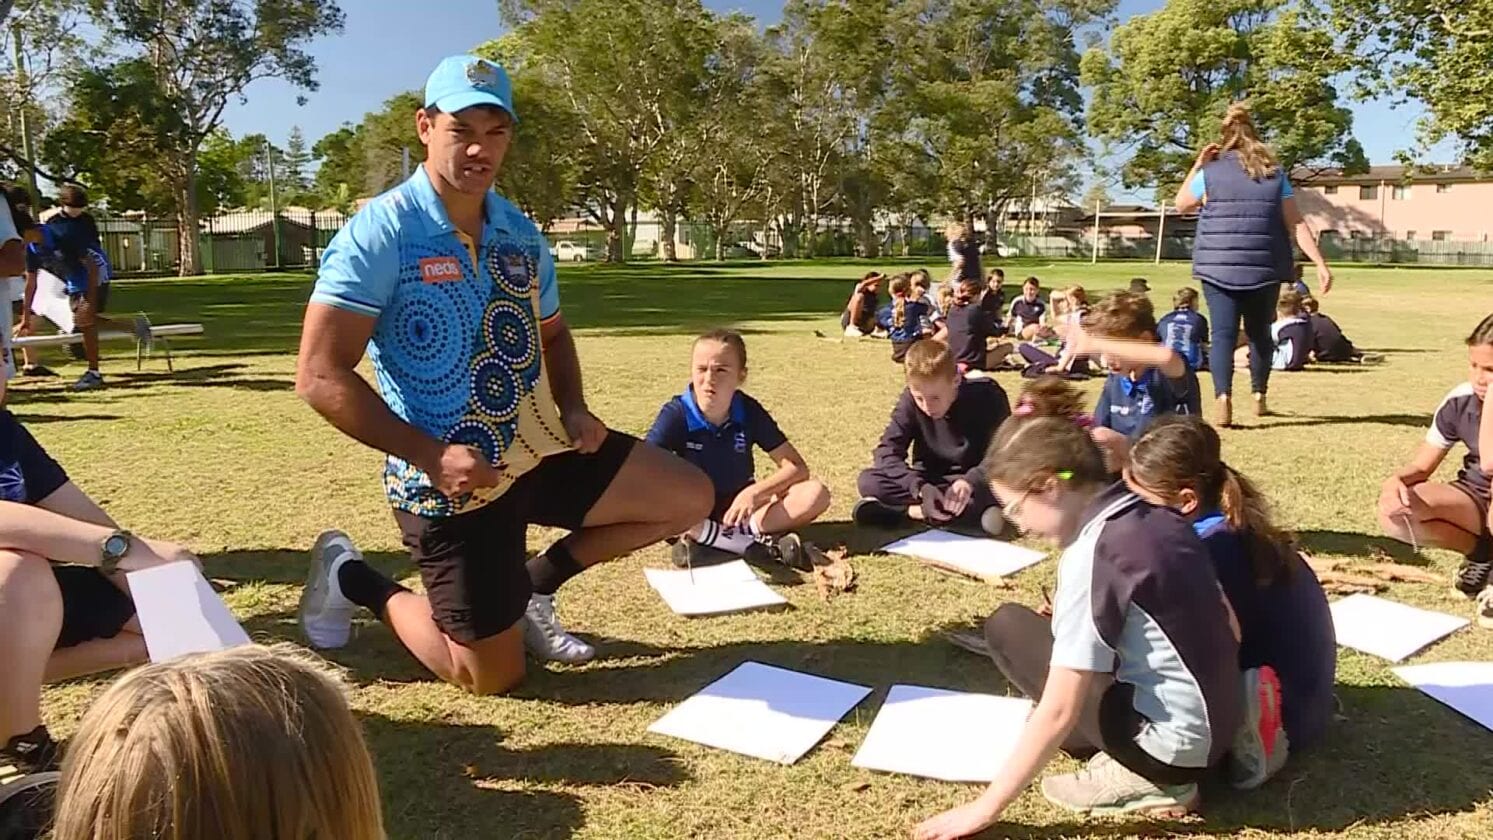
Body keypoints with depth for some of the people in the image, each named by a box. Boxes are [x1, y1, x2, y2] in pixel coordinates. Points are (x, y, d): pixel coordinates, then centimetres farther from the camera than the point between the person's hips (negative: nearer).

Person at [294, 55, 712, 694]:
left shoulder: (521, 234, 5)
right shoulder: (379, 234, -16)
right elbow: (320, 377, -18)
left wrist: (573, 408, 2)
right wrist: (429, 455, -24)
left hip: (540, 451, 7)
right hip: (450, 484, -6)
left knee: (690, 498, 4)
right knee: (491, 677, 4)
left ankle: (534, 584, 18)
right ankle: (353, 580, 26)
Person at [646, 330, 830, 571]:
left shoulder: (749, 412, -8)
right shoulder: (676, 415, -15)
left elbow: (797, 467, -10)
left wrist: (754, 493, -27)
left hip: (738, 508, 2)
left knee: (816, 493, -19)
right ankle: (754, 545, -33)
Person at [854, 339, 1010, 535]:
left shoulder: (987, 396, -17)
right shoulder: (910, 400, -12)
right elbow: (887, 450, -18)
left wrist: (970, 482, -39)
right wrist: (920, 487, -36)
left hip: (976, 480, -2)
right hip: (930, 482, 2)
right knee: (868, 482, -25)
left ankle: (912, 512, -32)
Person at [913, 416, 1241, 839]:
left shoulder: (1092, 553, -21)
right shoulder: (1156, 515, 2)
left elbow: (1058, 711, -21)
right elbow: (1228, 627, 14)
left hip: (1173, 743, -8)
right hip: (1220, 729, 8)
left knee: (1007, 627, -2)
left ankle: (1136, 777, -1)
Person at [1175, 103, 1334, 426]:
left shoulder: (1211, 173, 1)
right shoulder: (1275, 174, 6)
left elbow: (1181, 205, 18)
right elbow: (1297, 224, 1)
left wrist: (1198, 165, 19)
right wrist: (1321, 264, 1)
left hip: (1218, 266, -2)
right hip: (1264, 267, 2)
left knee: (1223, 333, -4)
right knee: (1259, 331, 17)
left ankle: (1223, 398, -22)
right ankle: (1259, 397, 25)